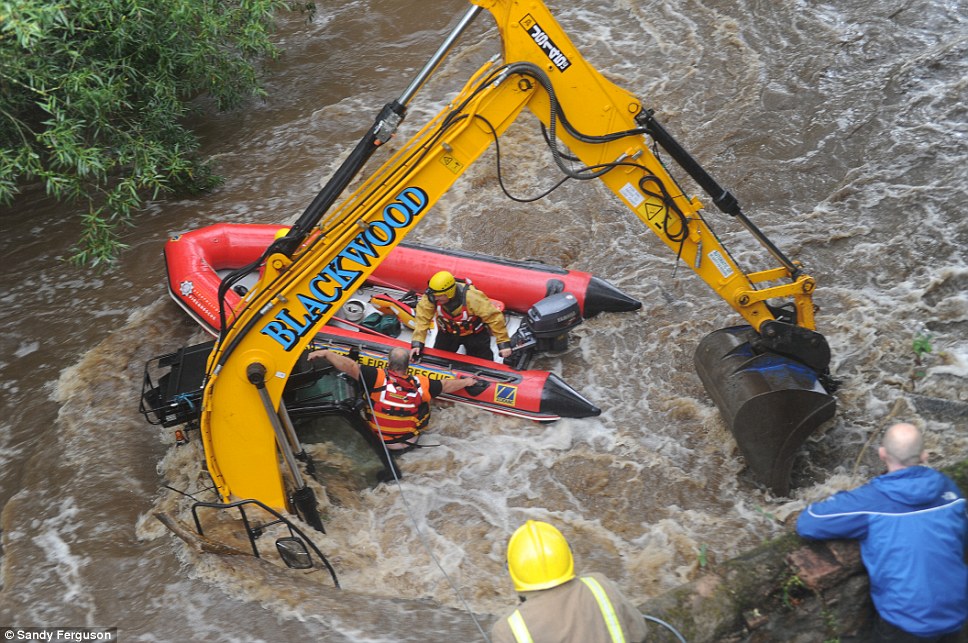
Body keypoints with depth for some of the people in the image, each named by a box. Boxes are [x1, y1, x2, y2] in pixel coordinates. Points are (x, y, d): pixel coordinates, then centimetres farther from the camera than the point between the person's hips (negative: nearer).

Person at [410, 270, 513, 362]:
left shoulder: (471, 297, -39)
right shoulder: (430, 297, -31)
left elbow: (494, 316, -32)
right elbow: (422, 319, -24)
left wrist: (503, 343, -29)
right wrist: (417, 343, -33)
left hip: (474, 333, -2)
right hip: (447, 332, 3)